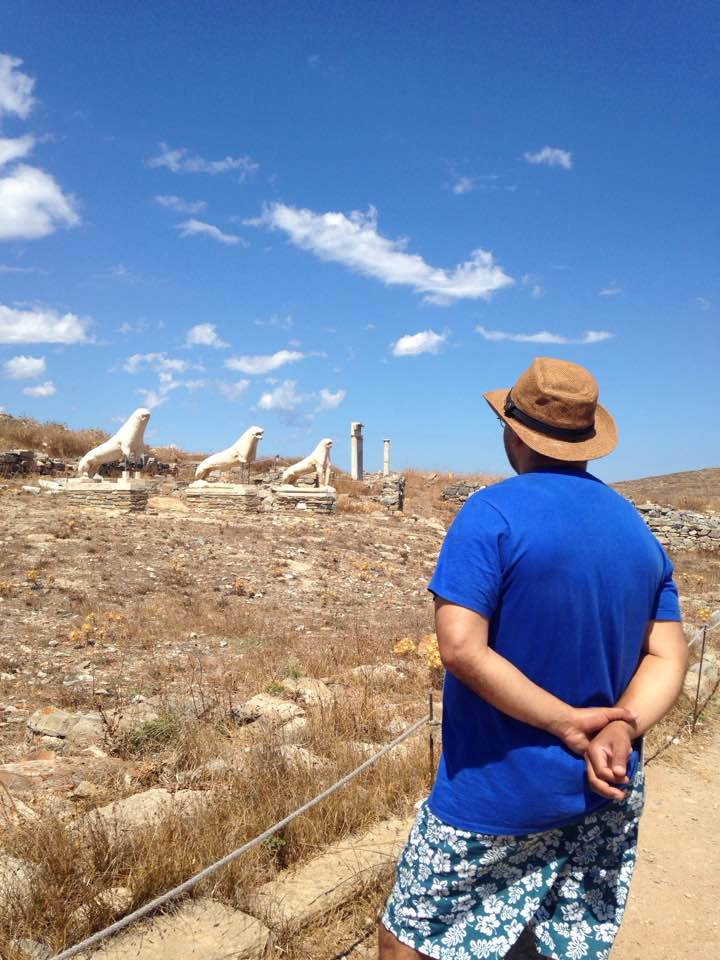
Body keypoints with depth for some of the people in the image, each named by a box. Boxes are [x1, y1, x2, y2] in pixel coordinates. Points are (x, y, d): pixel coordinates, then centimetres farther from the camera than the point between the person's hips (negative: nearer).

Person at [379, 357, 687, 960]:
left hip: (499, 797, -6)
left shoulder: (492, 514, -17)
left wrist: (569, 723, -18)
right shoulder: (640, 532, 3)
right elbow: (670, 657, 1)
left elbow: (461, 649, -25)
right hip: (606, 798, 6)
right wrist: (618, 731, -13)